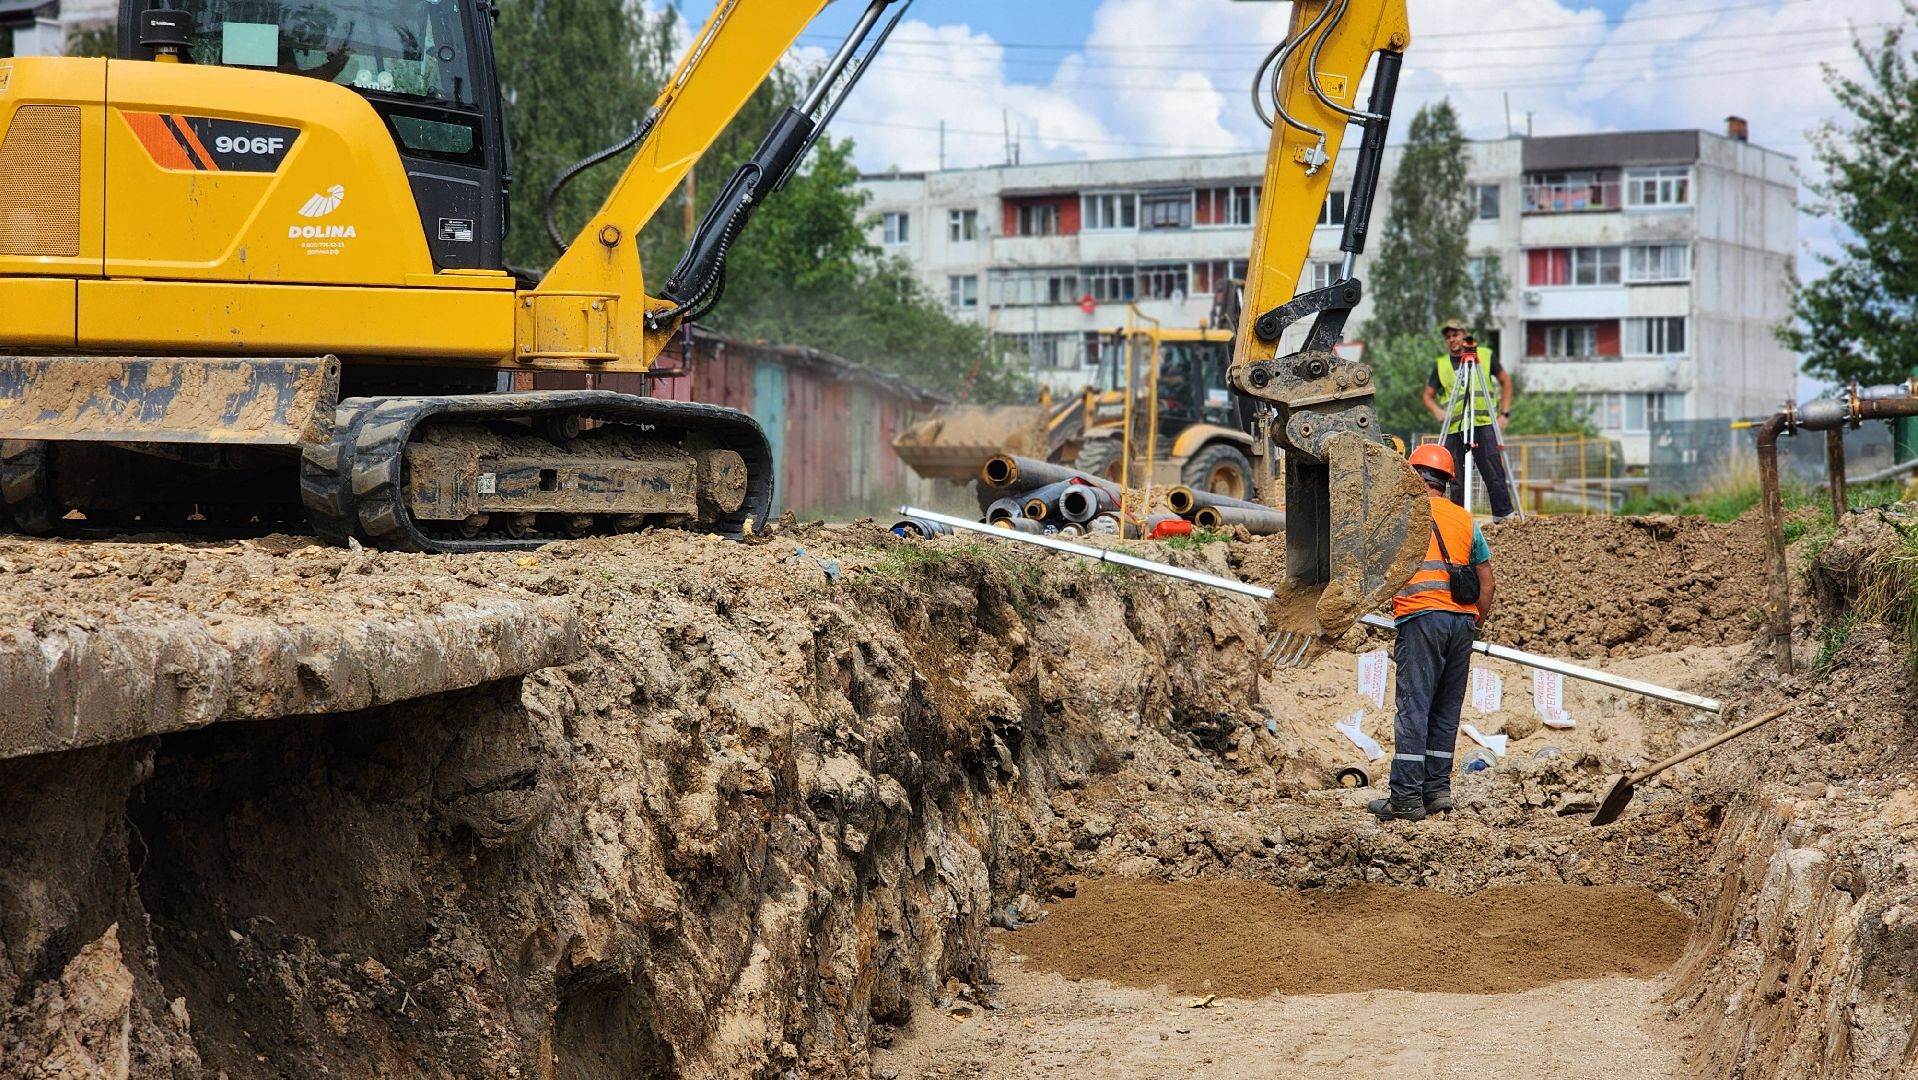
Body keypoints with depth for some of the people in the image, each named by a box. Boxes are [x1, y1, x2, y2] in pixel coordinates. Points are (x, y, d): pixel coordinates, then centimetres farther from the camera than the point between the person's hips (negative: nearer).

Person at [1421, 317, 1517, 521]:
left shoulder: (1485, 356, 8)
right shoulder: (1440, 365, 11)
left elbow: (1505, 381, 18)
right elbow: (1428, 395, 17)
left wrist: (1504, 413, 10)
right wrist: (1437, 410, -4)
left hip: (1483, 424, -1)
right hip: (1454, 428, 1)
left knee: (1494, 473, -7)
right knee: (1457, 479, 1)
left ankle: (1504, 514, -3)